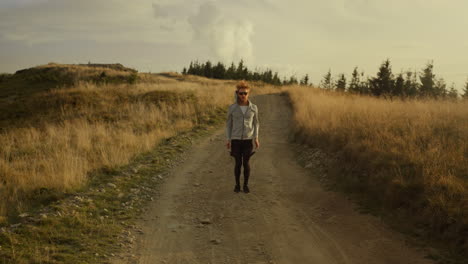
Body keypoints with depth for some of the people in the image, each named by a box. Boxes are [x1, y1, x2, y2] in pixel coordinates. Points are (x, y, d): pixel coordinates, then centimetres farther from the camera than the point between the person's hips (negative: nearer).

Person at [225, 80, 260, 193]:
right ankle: (237, 184, 23)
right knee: (238, 164, 3)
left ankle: (246, 185, 21)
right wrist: (228, 139, -1)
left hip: (248, 140, 0)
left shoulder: (253, 107, -4)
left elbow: (255, 123, 6)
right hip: (236, 140, 0)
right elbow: (229, 123, 2)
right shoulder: (232, 107, -6)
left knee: (246, 163, 3)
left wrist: (256, 138, -1)